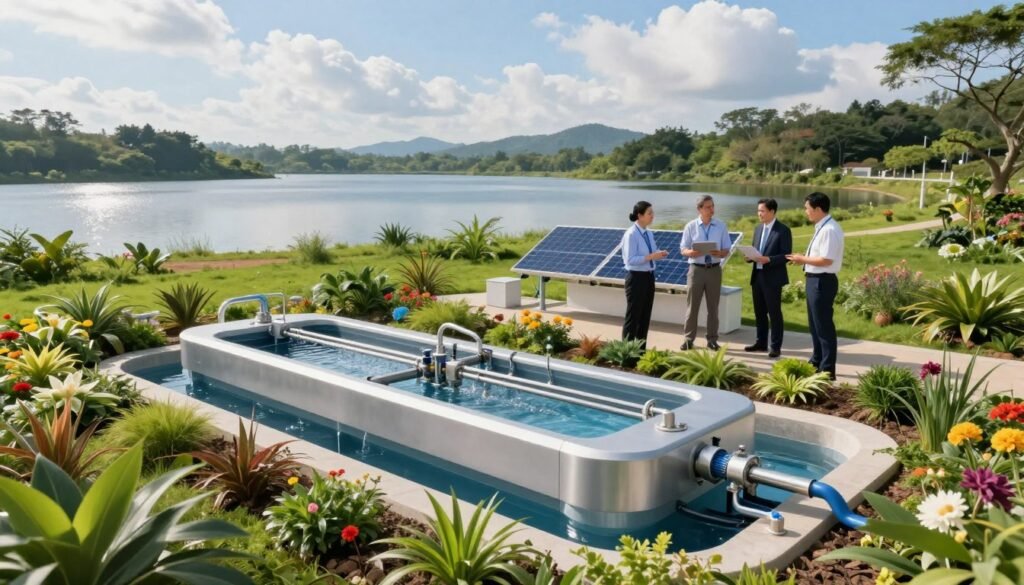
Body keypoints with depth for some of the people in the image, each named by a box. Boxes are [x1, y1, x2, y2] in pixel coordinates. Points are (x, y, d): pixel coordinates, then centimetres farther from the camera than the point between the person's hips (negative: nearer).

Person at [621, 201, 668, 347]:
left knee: (645, 316, 13)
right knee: (633, 316, 1)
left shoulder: (649, 234, 9)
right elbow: (630, 259, -21)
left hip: (649, 277, 8)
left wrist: (659, 254, -4)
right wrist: (651, 256, -23)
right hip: (636, 278, -8)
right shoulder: (631, 234, -15)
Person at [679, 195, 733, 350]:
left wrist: (719, 253, -19)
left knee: (713, 307, 9)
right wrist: (692, 252, -22)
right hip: (696, 269, -1)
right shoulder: (690, 226, -2)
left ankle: (712, 339, 19)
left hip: (714, 269, 1)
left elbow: (727, 250, 4)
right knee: (692, 306, 3)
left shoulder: (721, 226, 2)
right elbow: (683, 250, 0)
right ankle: (688, 339, 12)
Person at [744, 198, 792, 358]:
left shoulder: (783, 230, -8)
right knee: (759, 312, 13)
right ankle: (761, 343, 24)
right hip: (757, 275, 7)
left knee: (774, 313, 1)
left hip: (773, 278, -7)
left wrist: (768, 259, -25)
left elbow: (786, 255, -13)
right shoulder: (758, 229, 13)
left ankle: (775, 346, 8)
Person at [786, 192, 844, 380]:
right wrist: (804, 259, 5)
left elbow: (826, 260, -24)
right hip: (815, 280, 11)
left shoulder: (829, 230, -20)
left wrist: (803, 259, -13)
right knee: (814, 324, 20)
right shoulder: (822, 227, 12)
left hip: (822, 281, -11)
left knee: (824, 326, -2)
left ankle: (827, 370, 7)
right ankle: (816, 362, 34)